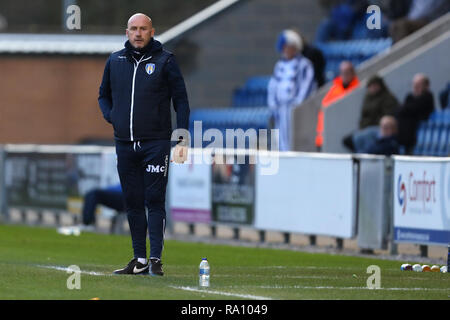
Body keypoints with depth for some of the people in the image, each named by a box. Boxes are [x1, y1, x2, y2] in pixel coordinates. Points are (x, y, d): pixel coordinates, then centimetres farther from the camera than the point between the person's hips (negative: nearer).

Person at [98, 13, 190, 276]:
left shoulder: (165, 60, 0)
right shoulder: (115, 61, 11)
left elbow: (181, 100, 1)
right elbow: (104, 94, 24)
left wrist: (183, 138, -6)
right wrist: (110, 116, 3)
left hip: (156, 143, -4)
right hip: (125, 143, 4)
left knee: (155, 201, -7)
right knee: (133, 203, 6)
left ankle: (156, 259, -8)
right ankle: (140, 260, 11)